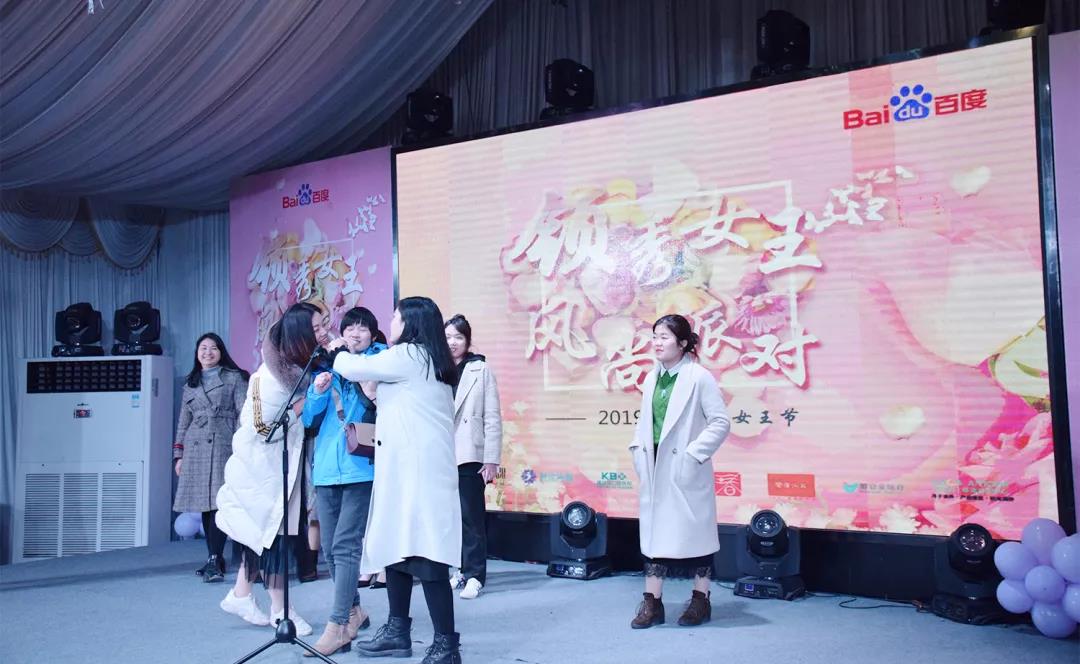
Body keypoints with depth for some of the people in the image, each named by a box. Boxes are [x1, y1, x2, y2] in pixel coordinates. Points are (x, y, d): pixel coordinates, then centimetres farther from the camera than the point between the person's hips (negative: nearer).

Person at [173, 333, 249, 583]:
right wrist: (178, 454, 15)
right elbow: (183, 422, 21)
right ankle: (214, 560, 11)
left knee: (219, 502, -14)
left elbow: (243, 414, 0)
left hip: (223, 446, -5)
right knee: (205, 505, 4)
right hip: (196, 449, 5)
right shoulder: (190, 384, 20)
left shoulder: (234, 378, 7)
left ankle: (214, 561, -16)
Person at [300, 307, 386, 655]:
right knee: (330, 548, 10)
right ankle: (353, 611, 28)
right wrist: (317, 392, -7)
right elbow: (308, 418, 11)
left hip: (361, 468, -5)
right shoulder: (329, 366, 15)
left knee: (345, 546, -11)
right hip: (327, 469, 5)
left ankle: (339, 626, -7)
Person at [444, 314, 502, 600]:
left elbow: (492, 417, -1)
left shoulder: (481, 370, 1)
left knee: (470, 517, -2)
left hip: (469, 456, -3)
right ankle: (461, 570, 18)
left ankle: (474, 575, 6)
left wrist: (491, 459, -6)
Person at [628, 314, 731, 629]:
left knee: (695, 531, 6)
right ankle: (652, 603, 16)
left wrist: (694, 454, -14)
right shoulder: (652, 379, 9)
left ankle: (701, 600, 21)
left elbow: (721, 422, -11)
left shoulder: (699, 377, -11)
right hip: (655, 469, 6)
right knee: (654, 531, 8)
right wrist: (638, 450, 6)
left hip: (685, 470, -6)